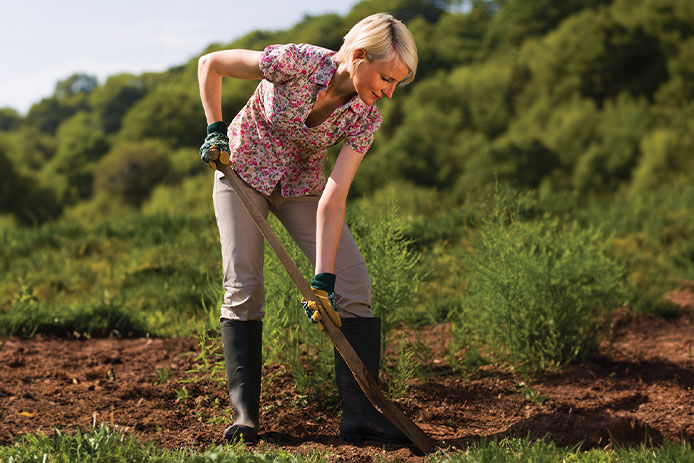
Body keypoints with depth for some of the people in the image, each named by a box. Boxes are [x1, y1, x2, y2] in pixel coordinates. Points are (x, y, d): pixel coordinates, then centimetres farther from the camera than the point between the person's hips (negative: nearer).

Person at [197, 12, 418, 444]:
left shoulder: (365, 117, -20)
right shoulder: (296, 62, -30)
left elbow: (333, 198, -24)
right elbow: (209, 64, -15)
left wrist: (324, 278, -30)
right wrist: (216, 129, -14)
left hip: (302, 186, 3)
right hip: (243, 171, -3)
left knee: (354, 283, -10)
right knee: (243, 284, -15)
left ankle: (361, 414, -7)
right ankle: (244, 413, -5)